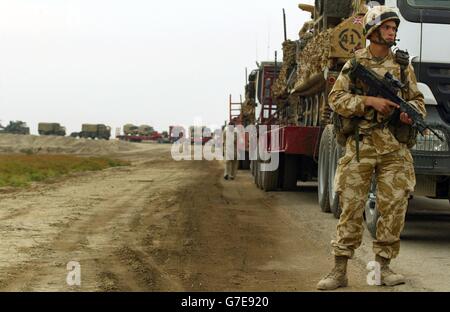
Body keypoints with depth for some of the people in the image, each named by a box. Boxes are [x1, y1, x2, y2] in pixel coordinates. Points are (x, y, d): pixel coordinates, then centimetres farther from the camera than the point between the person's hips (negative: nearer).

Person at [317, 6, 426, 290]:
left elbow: (418, 100, 16)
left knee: (394, 207, 1)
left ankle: (384, 266, 13)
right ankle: (340, 271, 3)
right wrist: (370, 101, -16)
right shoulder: (354, 64, 6)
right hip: (361, 145, -2)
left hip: (395, 148, 2)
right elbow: (336, 99, -2)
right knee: (351, 207, -2)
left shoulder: (403, 66, 13)